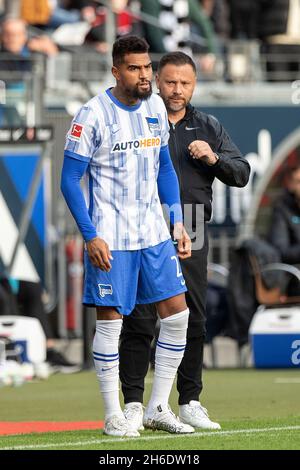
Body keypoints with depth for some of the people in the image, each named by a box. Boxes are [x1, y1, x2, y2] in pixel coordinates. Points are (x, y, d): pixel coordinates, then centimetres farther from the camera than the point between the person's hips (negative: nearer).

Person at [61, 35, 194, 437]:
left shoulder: (156, 108, 7)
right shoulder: (93, 115, -12)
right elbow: (70, 180, -9)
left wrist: (178, 222, 11)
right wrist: (91, 236, -16)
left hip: (154, 233, 6)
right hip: (110, 238, -6)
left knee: (177, 314, 3)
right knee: (110, 321, -3)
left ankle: (158, 409, 13)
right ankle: (113, 416, 6)